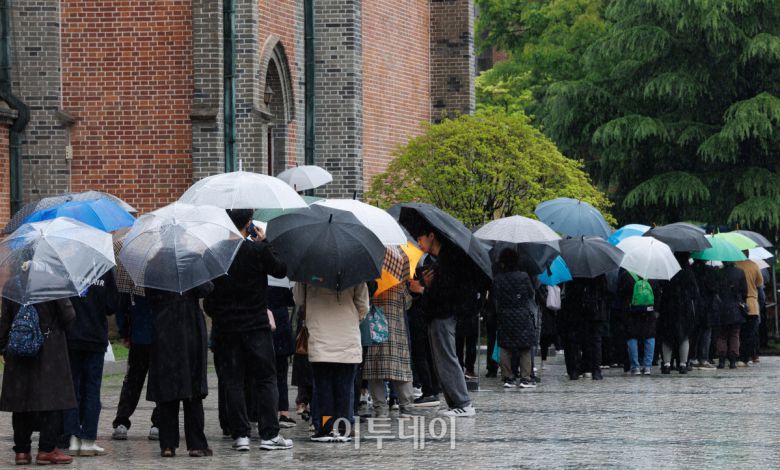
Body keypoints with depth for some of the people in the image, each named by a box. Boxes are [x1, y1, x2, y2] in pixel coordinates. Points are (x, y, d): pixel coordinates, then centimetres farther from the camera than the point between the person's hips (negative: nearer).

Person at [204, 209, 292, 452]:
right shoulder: (258, 250, -11)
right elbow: (281, 270, 3)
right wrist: (265, 242, 9)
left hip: (225, 327, 2)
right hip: (256, 325, -2)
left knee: (233, 382, 7)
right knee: (265, 379, 5)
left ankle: (240, 435, 3)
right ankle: (269, 434, 0)